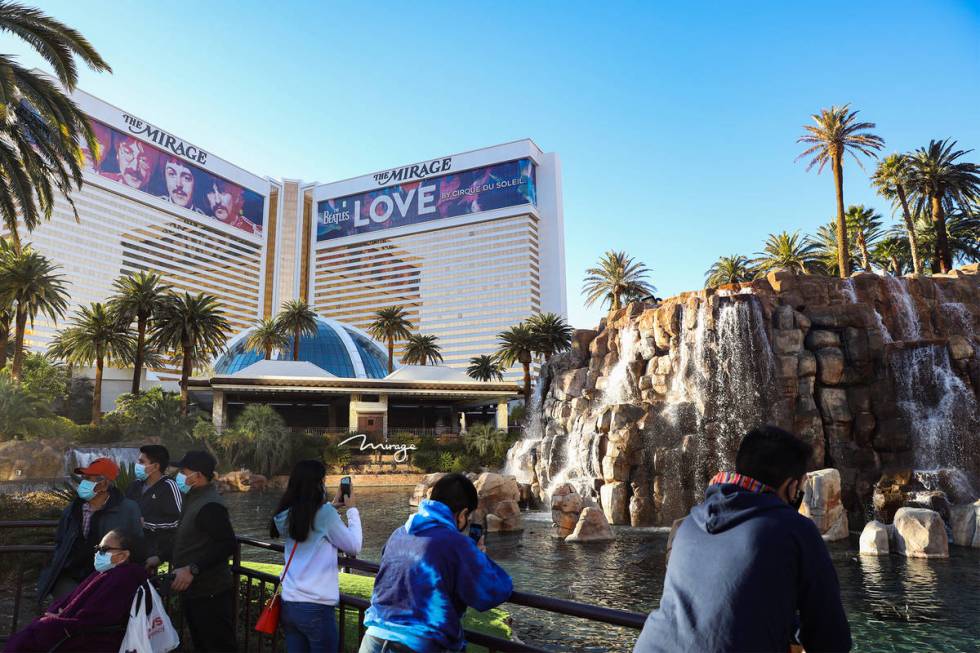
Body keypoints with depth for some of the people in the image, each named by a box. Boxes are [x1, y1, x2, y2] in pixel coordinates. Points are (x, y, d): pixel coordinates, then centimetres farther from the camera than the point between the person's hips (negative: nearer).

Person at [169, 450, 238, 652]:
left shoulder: (209, 505, -21)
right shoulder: (195, 499, 13)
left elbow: (227, 544, -28)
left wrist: (192, 569, -29)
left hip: (209, 593, -10)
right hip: (192, 589, 10)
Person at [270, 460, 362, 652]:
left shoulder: (288, 515, 3)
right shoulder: (324, 513, -16)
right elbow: (353, 547, -6)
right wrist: (352, 510, 4)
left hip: (289, 604, 6)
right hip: (316, 607, -6)